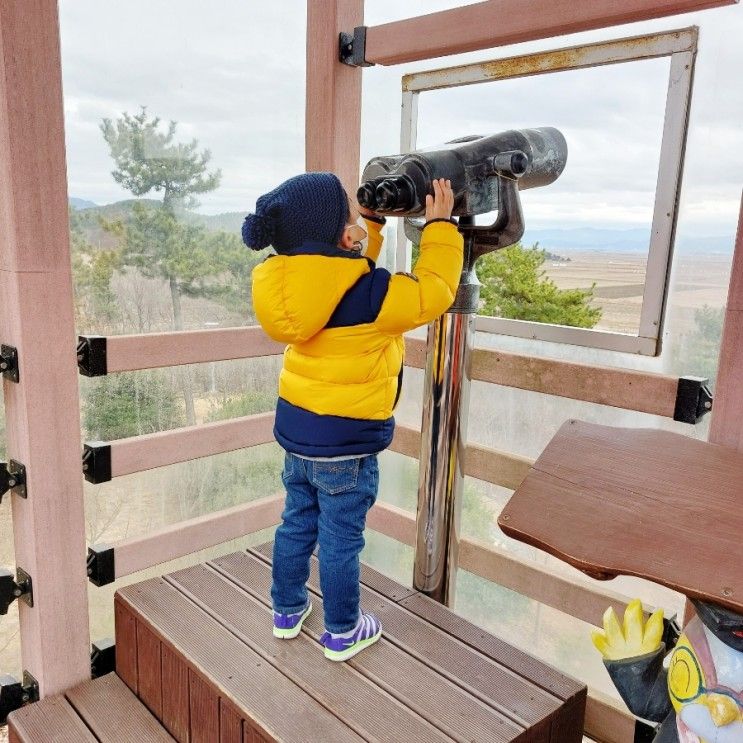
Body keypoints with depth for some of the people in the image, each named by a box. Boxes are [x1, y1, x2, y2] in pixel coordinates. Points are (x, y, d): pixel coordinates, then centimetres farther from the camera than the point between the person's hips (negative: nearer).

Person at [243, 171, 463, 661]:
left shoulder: (285, 280, -3)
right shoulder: (367, 294, -24)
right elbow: (433, 292, -12)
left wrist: (374, 222, 15)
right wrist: (440, 225, -2)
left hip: (296, 427, 7)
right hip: (346, 441, -6)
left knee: (297, 523, 22)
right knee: (341, 539, 9)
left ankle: (287, 611, 40)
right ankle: (342, 634, 28)